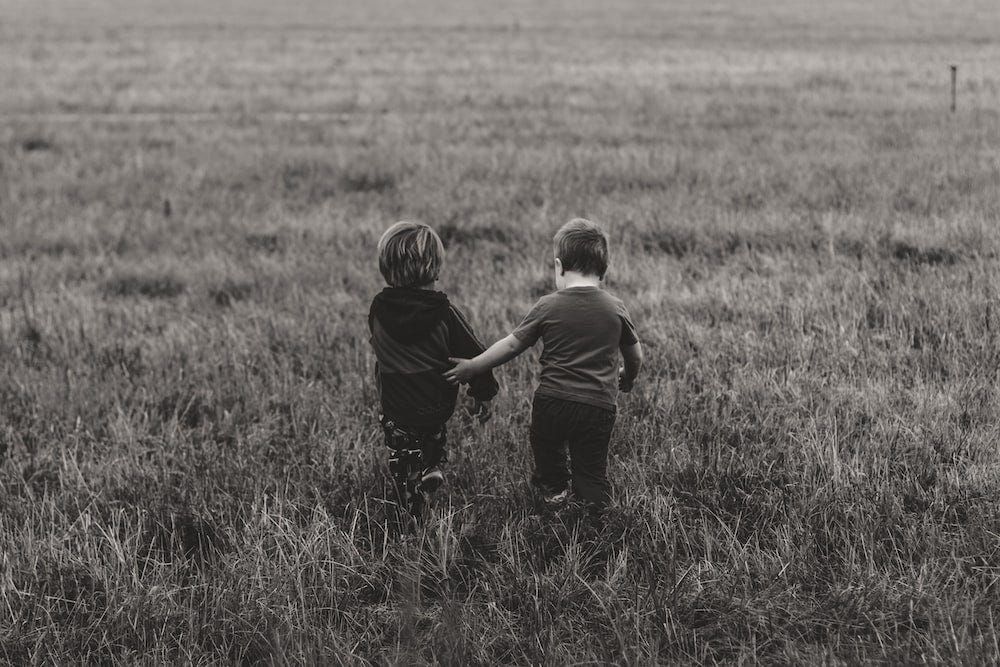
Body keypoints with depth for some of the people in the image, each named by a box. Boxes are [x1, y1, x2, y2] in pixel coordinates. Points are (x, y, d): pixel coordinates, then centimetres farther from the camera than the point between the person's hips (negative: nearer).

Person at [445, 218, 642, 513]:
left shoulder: (548, 306, -5)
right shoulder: (616, 308, 0)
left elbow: (512, 344, 0)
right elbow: (636, 356, 11)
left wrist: (473, 367, 11)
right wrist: (627, 379, 33)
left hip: (551, 400, 0)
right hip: (599, 406, 0)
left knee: (546, 446, 28)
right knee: (591, 468, 9)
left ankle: (553, 488, 41)